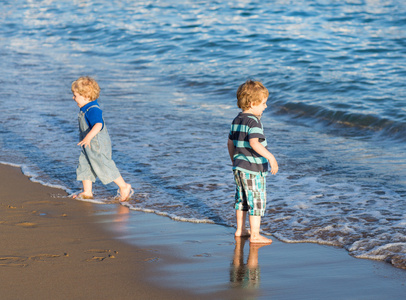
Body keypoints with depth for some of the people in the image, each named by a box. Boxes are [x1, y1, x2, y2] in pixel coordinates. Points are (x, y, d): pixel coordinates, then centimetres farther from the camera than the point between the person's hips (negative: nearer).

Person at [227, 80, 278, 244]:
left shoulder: (237, 120, 9)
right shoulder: (253, 121, -19)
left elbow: (230, 143, 18)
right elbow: (254, 143, -33)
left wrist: (234, 160, 30)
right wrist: (270, 156, -36)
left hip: (239, 167, 9)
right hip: (253, 169, -9)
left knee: (242, 199, 19)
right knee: (257, 201, -1)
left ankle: (240, 230, 29)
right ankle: (255, 235, 3)